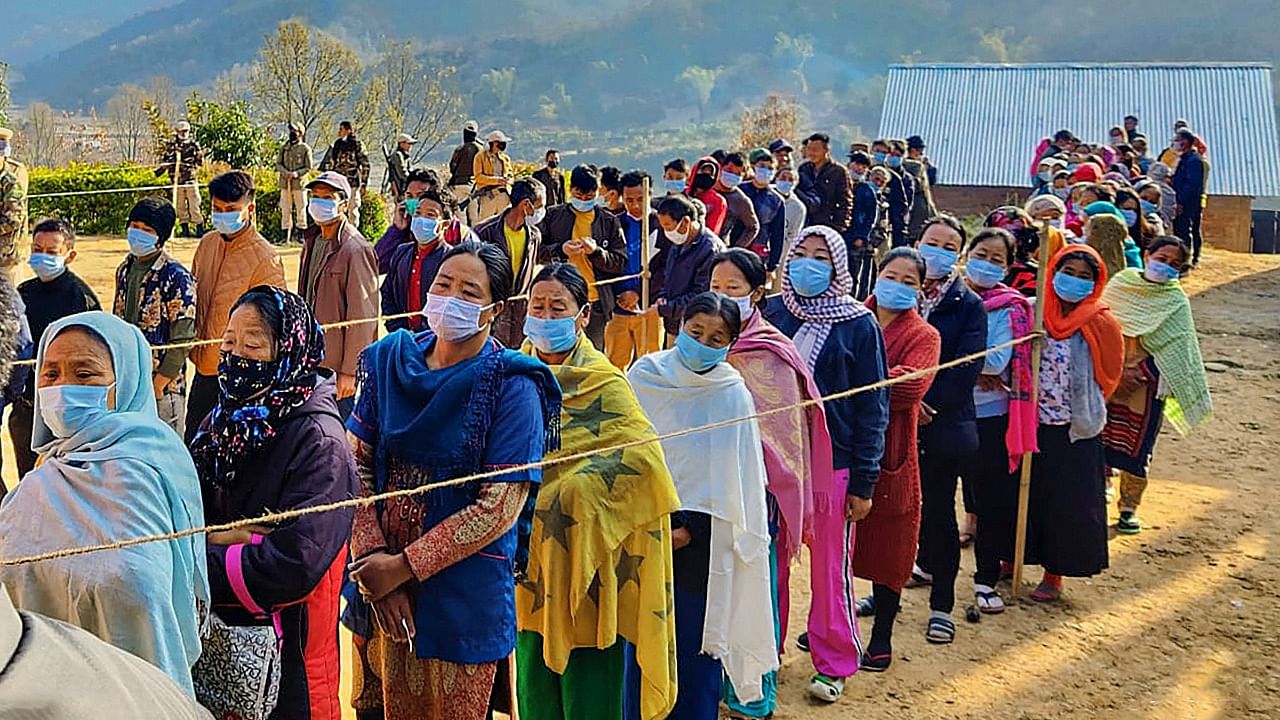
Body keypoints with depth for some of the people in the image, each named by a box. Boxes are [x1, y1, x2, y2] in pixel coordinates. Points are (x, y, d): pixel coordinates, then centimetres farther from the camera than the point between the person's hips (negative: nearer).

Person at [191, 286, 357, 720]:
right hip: (216, 637, 6)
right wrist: (232, 537, -19)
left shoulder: (319, 441, -19)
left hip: (284, 651, -6)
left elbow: (295, 566, -28)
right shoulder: (225, 422, 2)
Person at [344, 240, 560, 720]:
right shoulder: (391, 360, 0)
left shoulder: (512, 387, -13)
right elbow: (358, 464, -2)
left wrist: (403, 567, -17)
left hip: (461, 594, -4)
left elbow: (499, 508, -17)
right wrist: (372, 561, -13)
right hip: (376, 588, 4)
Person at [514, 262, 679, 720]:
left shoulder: (603, 383, -9)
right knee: (534, 682, 14)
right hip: (529, 551, 5)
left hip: (583, 557, -5)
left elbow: (642, 456, -21)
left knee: (586, 682, 4)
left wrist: (571, 487, -21)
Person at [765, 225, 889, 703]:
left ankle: (834, 663, 21)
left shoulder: (859, 324, -5)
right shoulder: (772, 314, 3)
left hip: (833, 463, -3)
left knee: (831, 567, 6)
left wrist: (863, 482, -8)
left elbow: (873, 406, -4)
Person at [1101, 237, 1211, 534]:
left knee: (1136, 447, 3)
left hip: (1145, 384, -1)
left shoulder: (1176, 302, -1)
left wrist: (1136, 374, -16)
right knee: (1102, 437, 7)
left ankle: (1129, 508, 15)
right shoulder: (1120, 283, 1)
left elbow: (1172, 349, -6)